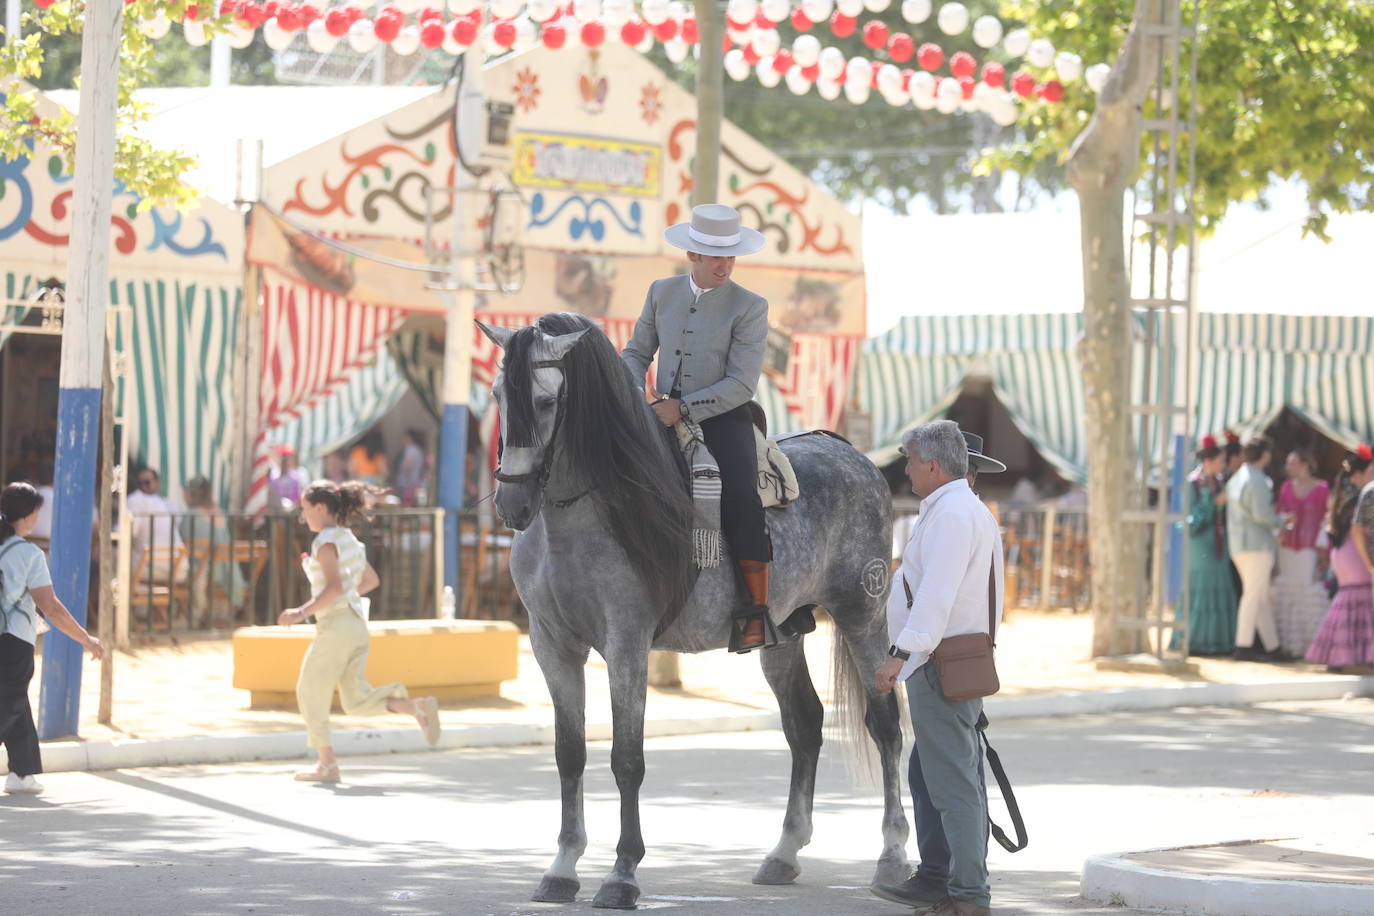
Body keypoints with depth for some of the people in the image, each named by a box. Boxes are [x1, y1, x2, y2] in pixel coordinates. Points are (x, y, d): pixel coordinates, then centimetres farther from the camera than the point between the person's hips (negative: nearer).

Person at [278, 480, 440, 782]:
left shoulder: (326, 541, -11)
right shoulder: (348, 539, 16)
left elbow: (334, 587, -22)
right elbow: (371, 580, 25)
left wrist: (304, 612, -21)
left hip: (335, 625, -8)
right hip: (357, 624, 8)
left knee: (310, 692, 6)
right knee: (356, 701, 6)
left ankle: (327, 765, 6)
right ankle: (418, 706, -12)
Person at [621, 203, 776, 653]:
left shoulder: (749, 308, -5)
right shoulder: (662, 293, 8)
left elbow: (741, 383, -12)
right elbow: (637, 352, 16)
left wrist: (683, 406, -20)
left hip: (723, 419, -5)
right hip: (663, 415, 5)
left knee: (739, 496, -27)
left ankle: (757, 611, -22)